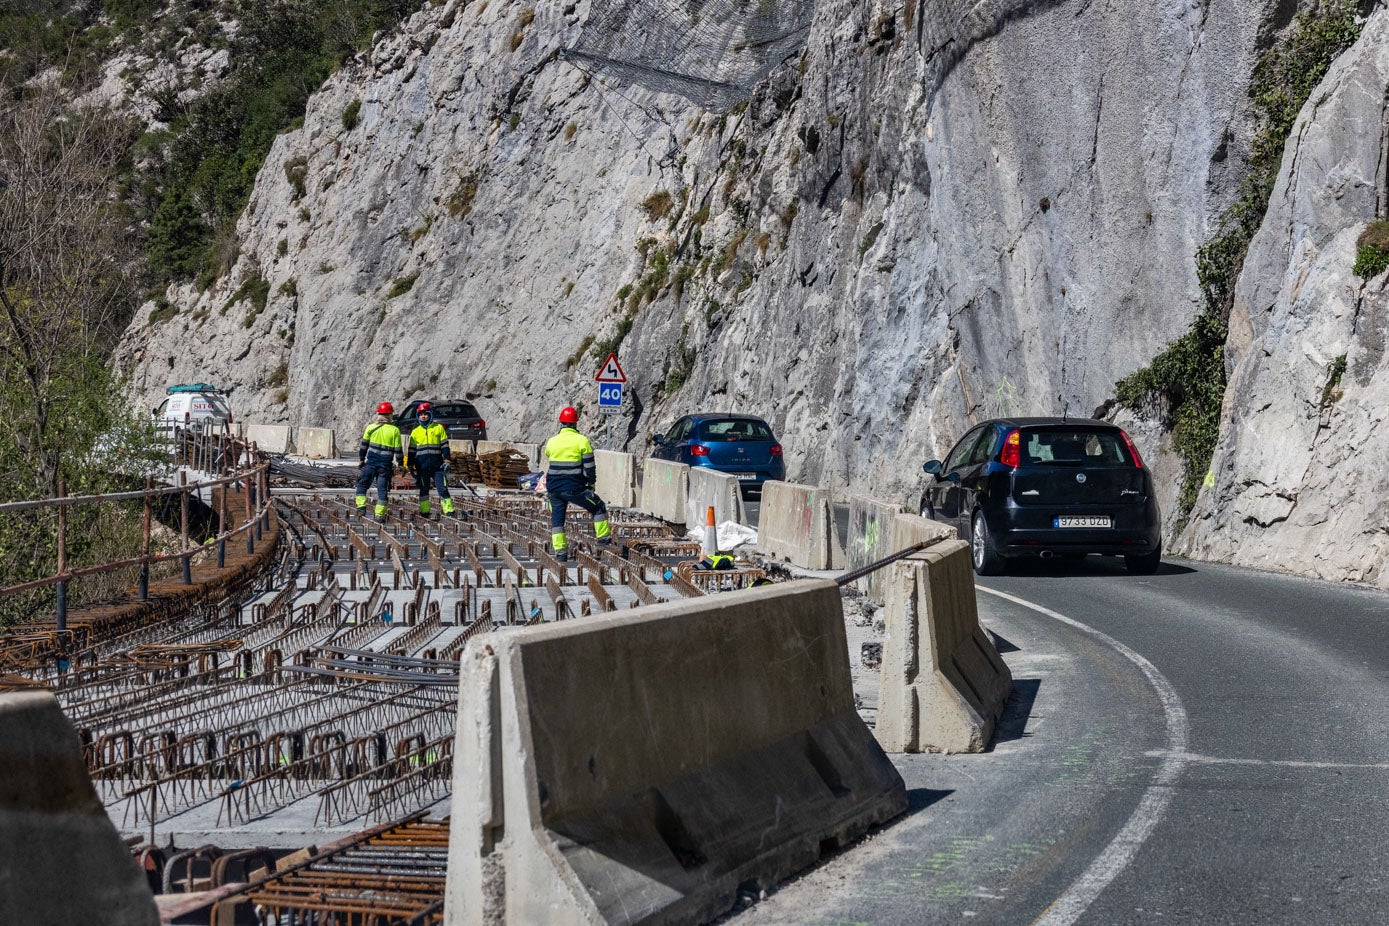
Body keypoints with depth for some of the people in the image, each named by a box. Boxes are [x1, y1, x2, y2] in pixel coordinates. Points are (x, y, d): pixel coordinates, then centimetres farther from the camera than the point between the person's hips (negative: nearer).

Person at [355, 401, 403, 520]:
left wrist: (361, 459, 15)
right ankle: (380, 514, 1)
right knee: (382, 488, 4)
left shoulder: (371, 427, 1)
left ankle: (361, 505, 3)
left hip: (371, 462, 0)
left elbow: (363, 445, 5)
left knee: (362, 484, 16)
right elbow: (398, 450, 0)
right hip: (386, 465, 0)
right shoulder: (394, 430, -2)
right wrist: (400, 463, 10)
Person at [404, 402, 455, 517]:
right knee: (424, 489, 5)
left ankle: (449, 511, -5)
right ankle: (424, 511, 11)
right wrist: (410, 465, 11)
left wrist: (446, 460, -2)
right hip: (422, 466, 2)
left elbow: (444, 446, 5)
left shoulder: (439, 428, 5)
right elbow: (411, 450, 15)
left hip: (437, 464, -2)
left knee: (442, 488, -6)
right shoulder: (416, 431, 12)